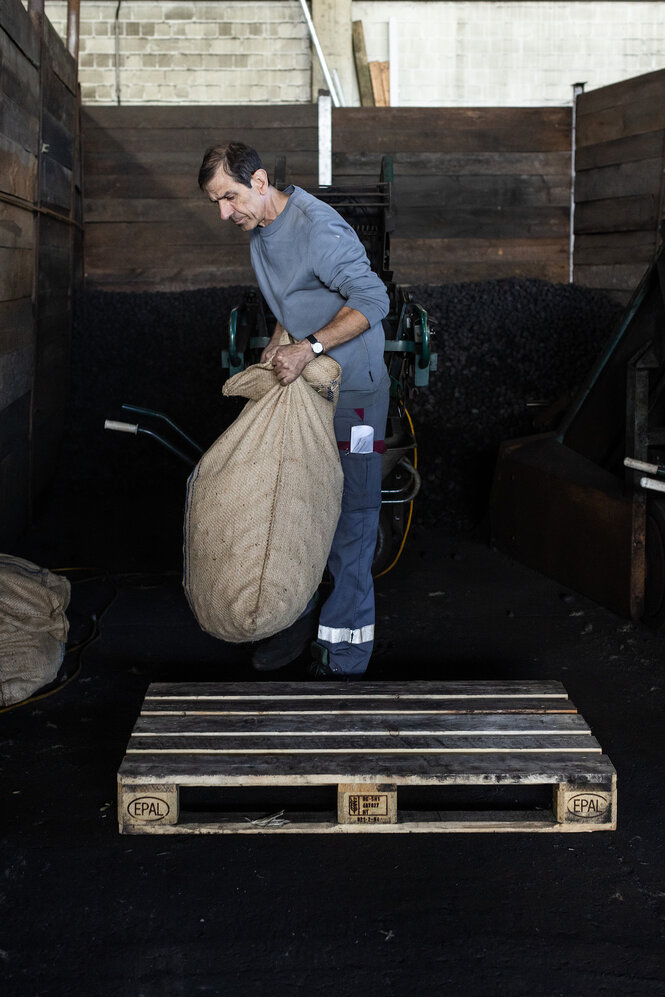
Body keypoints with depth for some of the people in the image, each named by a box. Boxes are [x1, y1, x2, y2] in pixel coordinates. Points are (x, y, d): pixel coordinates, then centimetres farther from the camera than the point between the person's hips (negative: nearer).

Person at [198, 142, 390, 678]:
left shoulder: (317, 227, -21)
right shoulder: (260, 230, 8)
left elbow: (372, 299, -25)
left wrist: (309, 346, -31)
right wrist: (278, 342, 6)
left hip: (351, 391, -9)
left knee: (350, 514, -4)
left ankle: (345, 647, 5)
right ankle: (296, 615, 27)